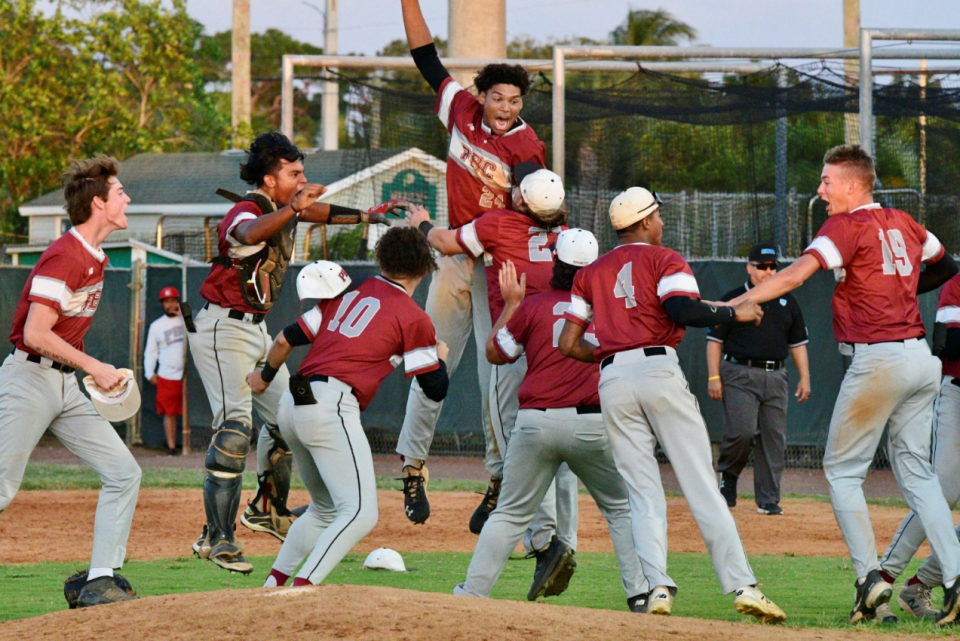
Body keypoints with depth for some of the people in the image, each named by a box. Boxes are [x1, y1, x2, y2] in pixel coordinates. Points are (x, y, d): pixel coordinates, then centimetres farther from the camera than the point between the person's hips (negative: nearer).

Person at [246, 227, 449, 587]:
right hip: (330, 407, -8)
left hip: (291, 407, 8)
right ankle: (302, 588, -31)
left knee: (325, 509, 24)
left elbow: (286, 340, 21)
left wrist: (266, 375, 41)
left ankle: (273, 585, 21)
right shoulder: (413, 318, 2)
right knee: (360, 513, -14)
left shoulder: (346, 295, 19)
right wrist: (440, 356, 27)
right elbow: (436, 389, 4)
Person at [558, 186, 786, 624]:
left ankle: (658, 586, -15)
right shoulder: (663, 259, 6)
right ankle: (742, 586, -12)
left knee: (644, 495, 4)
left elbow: (568, 344, 16)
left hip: (612, 382, 4)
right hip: (658, 371, -4)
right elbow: (683, 310, -14)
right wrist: (734, 313, -2)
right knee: (701, 486, -5)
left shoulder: (591, 272, 20)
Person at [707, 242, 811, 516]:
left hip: (775, 378, 4)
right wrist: (713, 376, -7)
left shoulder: (787, 302, 15)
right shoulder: (732, 299, 4)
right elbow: (715, 340, 2)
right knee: (742, 430, -19)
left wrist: (804, 377, 10)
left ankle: (768, 500, 6)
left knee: (774, 439, 0)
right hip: (739, 376, -4)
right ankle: (728, 474, 9)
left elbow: (797, 342, 20)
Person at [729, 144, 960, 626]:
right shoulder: (903, 223, 13)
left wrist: (730, 306, -25)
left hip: (878, 360, -7)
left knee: (842, 470, 5)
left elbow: (795, 275, -21)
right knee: (915, 472, 11)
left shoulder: (848, 225, -9)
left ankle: (869, 577, -5)